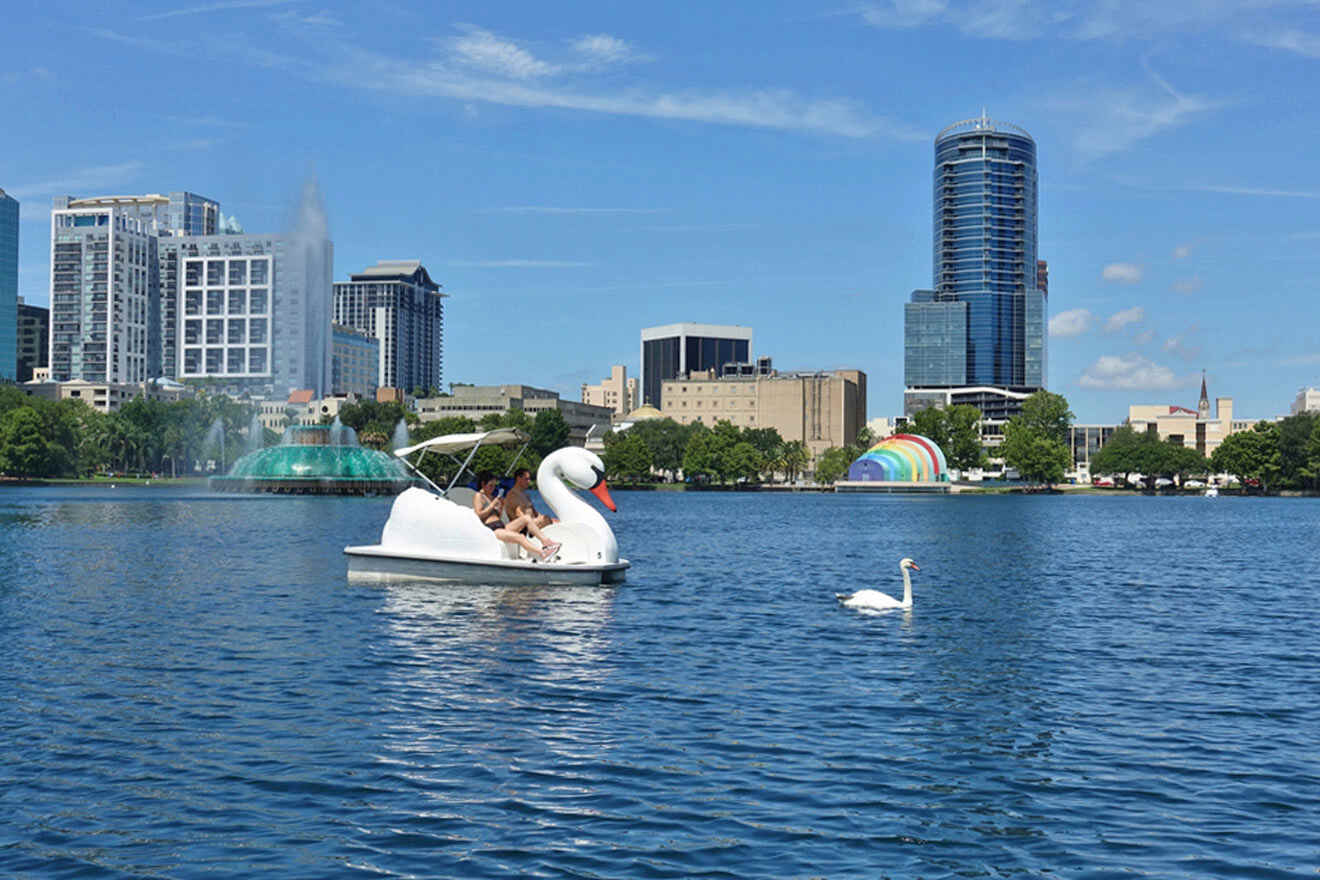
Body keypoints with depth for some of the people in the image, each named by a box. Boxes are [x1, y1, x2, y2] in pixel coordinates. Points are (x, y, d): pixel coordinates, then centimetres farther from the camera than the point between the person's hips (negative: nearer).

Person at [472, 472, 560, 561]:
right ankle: (543, 554, -48)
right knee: (519, 537, -31)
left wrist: (502, 506, 9)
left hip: (502, 526, 9)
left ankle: (545, 541, -21)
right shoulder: (478, 496, 1)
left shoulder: (491, 497, 25)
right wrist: (492, 505, -10)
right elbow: (479, 515, -11)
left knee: (526, 518, -9)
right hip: (491, 529, -9)